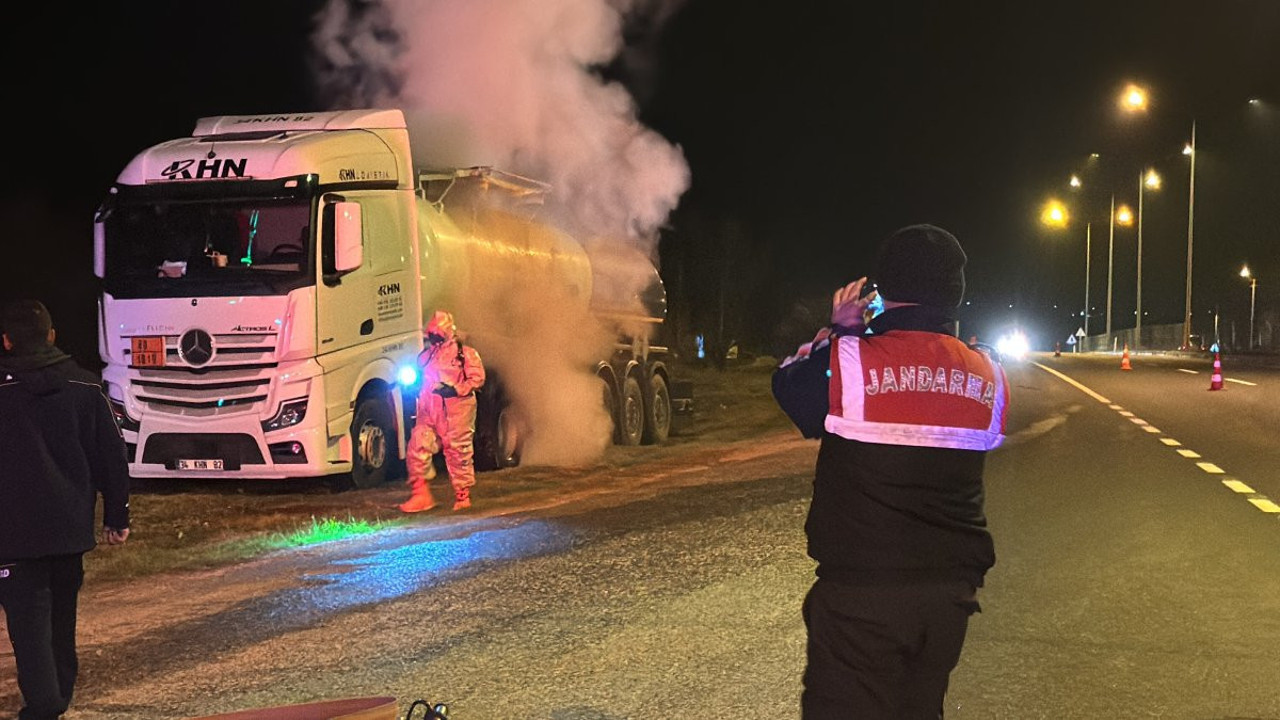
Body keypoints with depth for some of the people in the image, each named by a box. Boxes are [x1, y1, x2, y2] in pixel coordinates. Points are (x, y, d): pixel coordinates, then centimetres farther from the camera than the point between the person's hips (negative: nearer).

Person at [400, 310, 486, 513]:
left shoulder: (465, 353, -2)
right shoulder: (427, 354, 15)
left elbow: (477, 378, -9)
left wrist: (455, 389, -19)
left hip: (456, 411, -5)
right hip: (429, 411, 5)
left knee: (458, 452, 1)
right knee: (418, 447, -5)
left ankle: (463, 497, 14)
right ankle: (421, 495, 2)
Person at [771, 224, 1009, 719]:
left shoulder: (846, 361, -14)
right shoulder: (988, 378, 2)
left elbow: (789, 385, 5)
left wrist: (836, 334, 19)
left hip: (860, 590, -5)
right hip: (951, 589, 5)